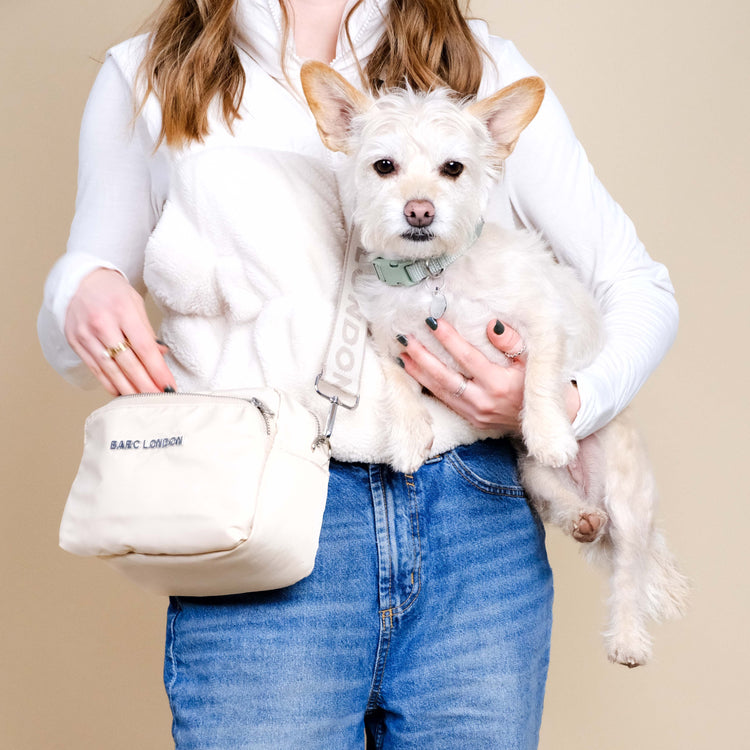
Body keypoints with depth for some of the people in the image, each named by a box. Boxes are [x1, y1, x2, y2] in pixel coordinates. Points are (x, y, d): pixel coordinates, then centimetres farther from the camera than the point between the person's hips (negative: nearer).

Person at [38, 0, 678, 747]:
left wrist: (567, 405, -8)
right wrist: (81, 293, -9)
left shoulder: (486, 70, 11)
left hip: (476, 525, 2)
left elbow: (639, 286, 11)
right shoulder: (144, 80, 9)